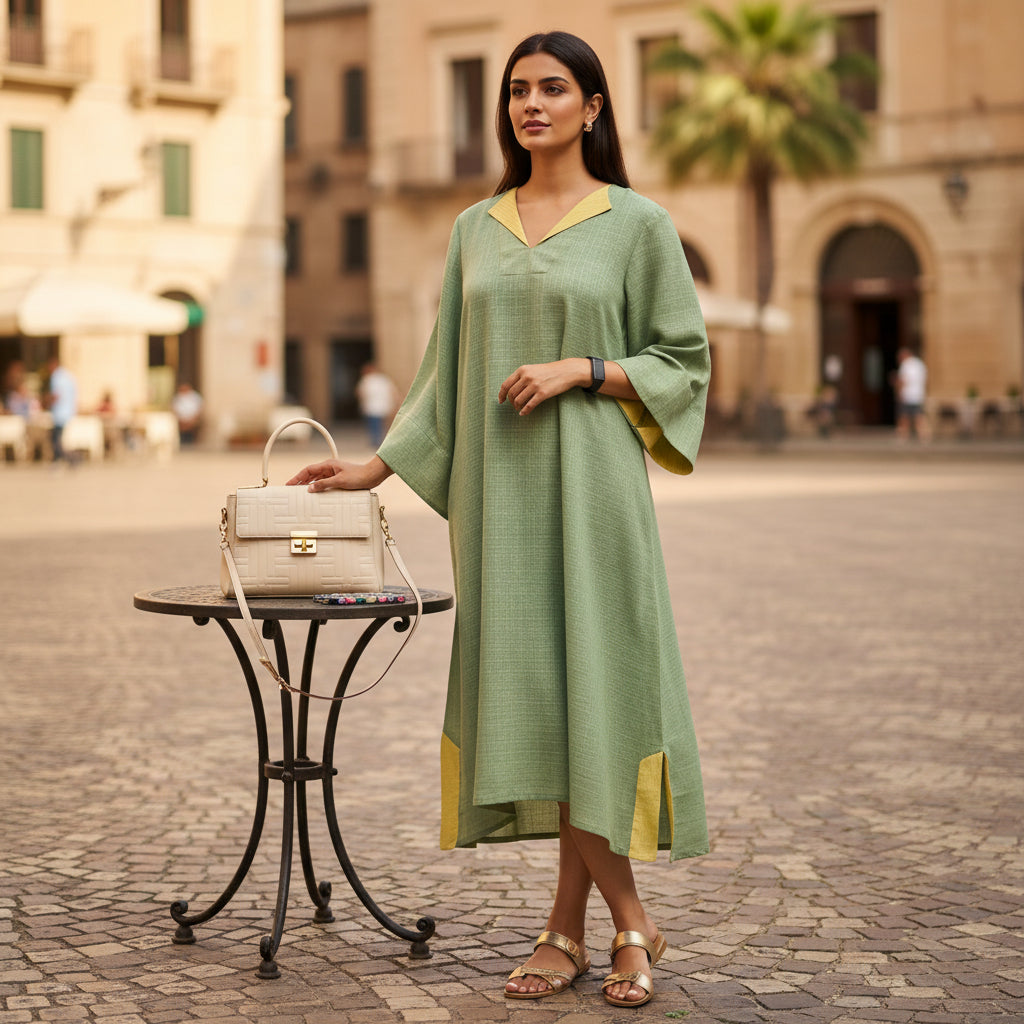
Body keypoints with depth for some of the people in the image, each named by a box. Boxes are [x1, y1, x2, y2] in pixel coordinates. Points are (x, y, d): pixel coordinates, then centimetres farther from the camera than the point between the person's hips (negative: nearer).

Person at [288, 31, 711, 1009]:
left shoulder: (637, 223, 1)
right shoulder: (475, 229, 13)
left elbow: (682, 360, 2)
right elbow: (448, 370, 16)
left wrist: (580, 368, -12)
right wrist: (379, 463, 10)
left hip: (588, 486, -4)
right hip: (500, 489, 4)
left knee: (587, 682, -6)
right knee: (532, 692, 2)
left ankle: (570, 923, 6)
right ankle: (625, 921, 11)